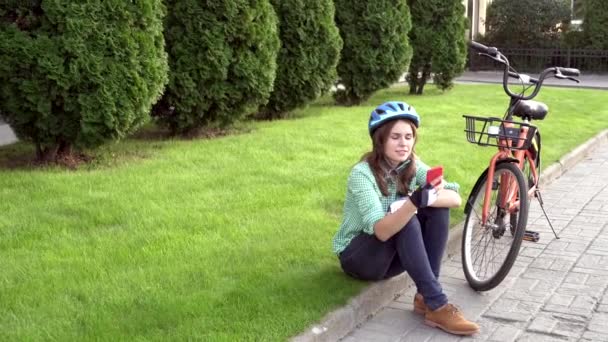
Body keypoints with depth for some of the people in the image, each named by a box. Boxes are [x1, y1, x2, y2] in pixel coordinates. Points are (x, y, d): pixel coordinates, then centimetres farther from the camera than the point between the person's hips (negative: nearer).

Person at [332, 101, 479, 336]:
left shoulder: (412, 165, -6)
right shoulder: (362, 173, -24)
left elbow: (455, 198, -16)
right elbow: (381, 231, -35)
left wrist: (428, 199, -35)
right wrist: (414, 201, -50)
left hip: (392, 256, 6)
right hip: (357, 256, -5)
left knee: (438, 208, -18)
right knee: (405, 220, -33)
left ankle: (425, 297, -19)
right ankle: (437, 306, -31)